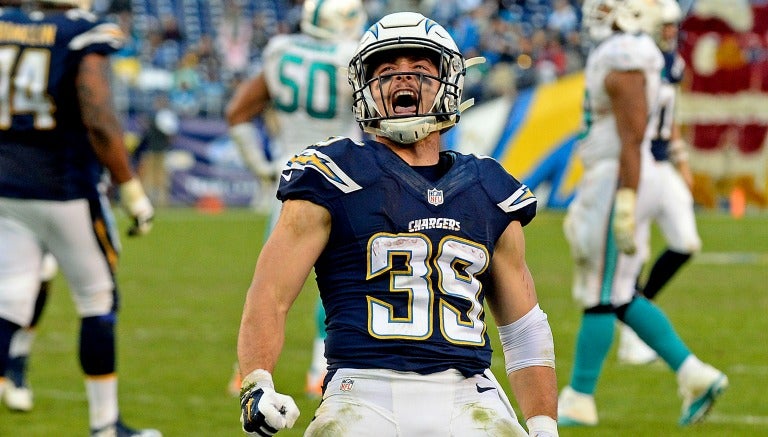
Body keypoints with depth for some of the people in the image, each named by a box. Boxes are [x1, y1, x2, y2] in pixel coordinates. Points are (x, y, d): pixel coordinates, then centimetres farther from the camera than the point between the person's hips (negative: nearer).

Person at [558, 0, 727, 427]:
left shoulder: (624, 63, -15)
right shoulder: (618, 56, 16)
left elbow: (632, 139, -20)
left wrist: (625, 205, -24)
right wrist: (587, 201, 26)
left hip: (619, 182, -10)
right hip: (610, 182, 10)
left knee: (601, 297, -2)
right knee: (621, 299, 12)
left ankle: (579, 400, 5)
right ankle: (695, 376, 11)